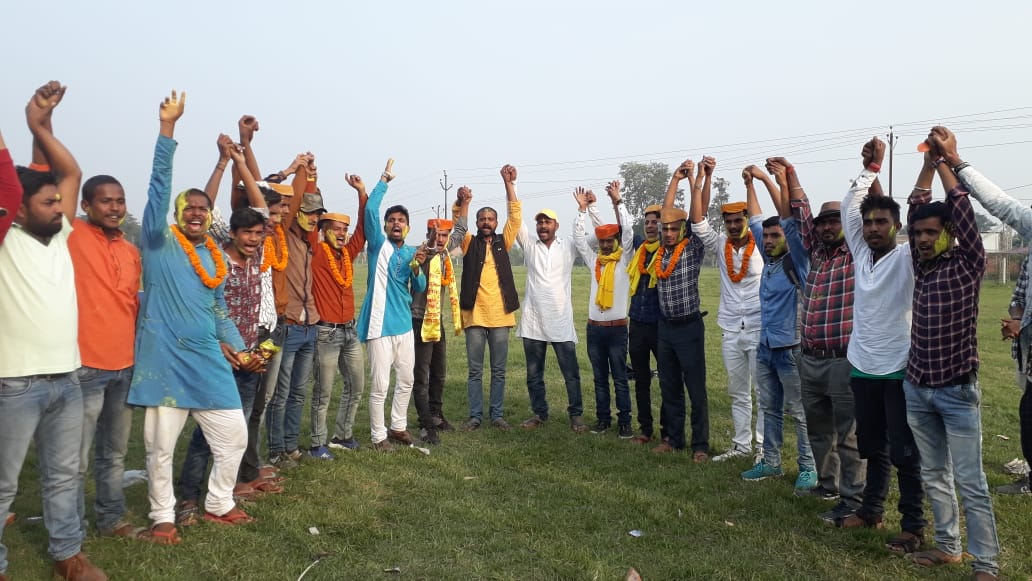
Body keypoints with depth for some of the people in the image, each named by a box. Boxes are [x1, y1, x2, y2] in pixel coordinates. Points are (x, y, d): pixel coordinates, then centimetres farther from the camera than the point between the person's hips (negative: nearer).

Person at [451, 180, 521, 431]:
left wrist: (508, 183, -7)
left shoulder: (503, 242, 9)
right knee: (475, 370, 6)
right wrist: (462, 202, -27)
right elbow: (458, 226, -9)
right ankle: (475, 415, 14)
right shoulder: (469, 242, 7)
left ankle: (497, 414, 18)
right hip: (474, 315, -1)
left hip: (500, 315, 1)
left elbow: (515, 216, 1)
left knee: (499, 371, 8)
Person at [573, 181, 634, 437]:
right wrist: (582, 208, 2)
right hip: (594, 327, 4)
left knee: (620, 378, 2)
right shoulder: (594, 261, 10)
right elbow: (579, 236, 7)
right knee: (600, 378, 11)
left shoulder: (624, 260, 1)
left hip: (617, 327, -4)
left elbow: (627, 230, -9)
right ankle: (603, 418, 18)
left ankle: (624, 421, 8)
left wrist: (617, 201, -11)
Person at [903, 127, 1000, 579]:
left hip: (957, 391, -6)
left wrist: (949, 160, -7)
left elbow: (961, 209, -14)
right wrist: (929, 162, 6)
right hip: (916, 389, 6)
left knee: (969, 483, -1)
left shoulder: (968, 265, -7)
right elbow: (917, 207, 5)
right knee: (934, 476, 14)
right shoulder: (922, 265, 7)